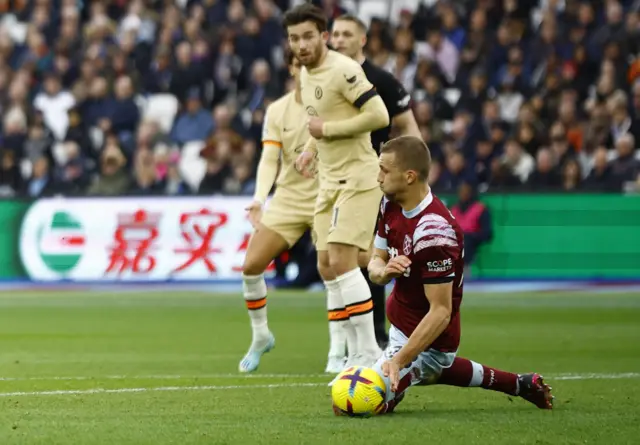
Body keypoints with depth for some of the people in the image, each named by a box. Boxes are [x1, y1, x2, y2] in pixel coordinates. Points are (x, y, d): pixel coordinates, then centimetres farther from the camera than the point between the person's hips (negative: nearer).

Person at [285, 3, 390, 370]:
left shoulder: (343, 70, -17)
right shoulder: (306, 74, 12)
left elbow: (379, 116, -23)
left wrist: (327, 129, -18)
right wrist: (313, 148, 11)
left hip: (357, 177, -9)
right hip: (330, 179, 9)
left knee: (341, 260, -18)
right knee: (327, 266, 7)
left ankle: (368, 350, -13)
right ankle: (349, 351, 13)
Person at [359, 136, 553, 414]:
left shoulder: (432, 232, -34)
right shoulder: (392, 206, -7)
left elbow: (440, 312, -32)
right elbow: (376, 260, 4)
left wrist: (399, 360, -38)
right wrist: (384, 271, -22)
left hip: (427, 344, -9)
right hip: (399, 325, 9)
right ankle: (519, 384, 35)